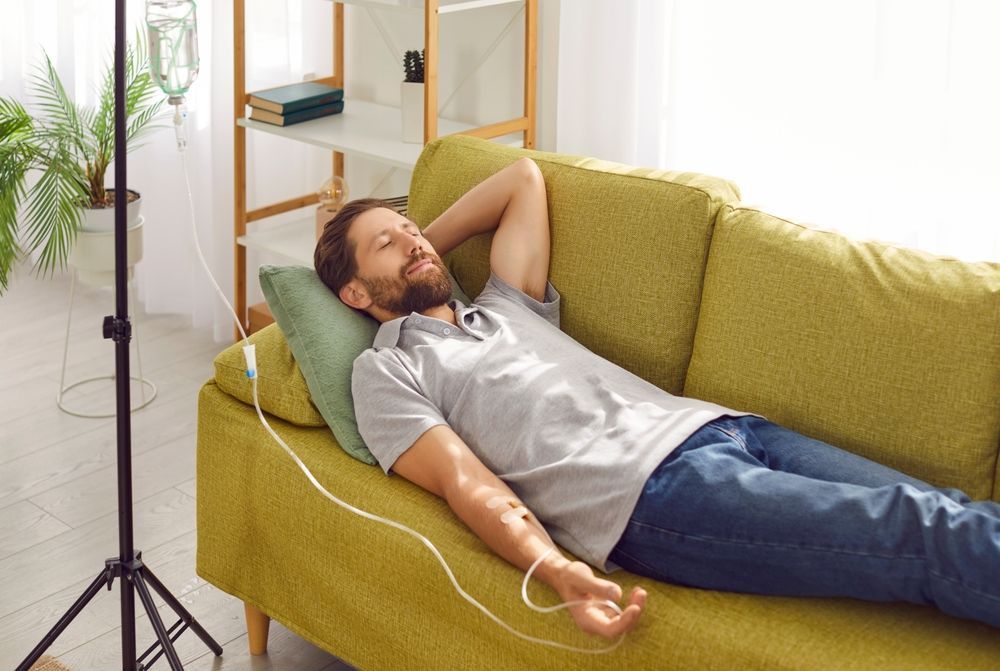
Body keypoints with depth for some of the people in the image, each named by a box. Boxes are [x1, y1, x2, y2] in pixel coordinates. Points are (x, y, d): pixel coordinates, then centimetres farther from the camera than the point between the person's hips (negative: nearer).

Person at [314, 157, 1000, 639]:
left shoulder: (504, 307, 33)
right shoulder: (387, 371, 12)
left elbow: (524, 176, 44)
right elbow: (467, 482, -3)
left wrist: (426, 242, 40)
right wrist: (559, 573, -20)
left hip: (719, 425, 8)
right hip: (649, 487, -8)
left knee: (942, 511, -14)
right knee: (923, 532, -24)